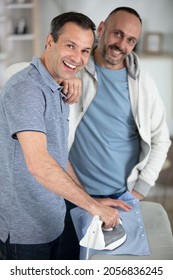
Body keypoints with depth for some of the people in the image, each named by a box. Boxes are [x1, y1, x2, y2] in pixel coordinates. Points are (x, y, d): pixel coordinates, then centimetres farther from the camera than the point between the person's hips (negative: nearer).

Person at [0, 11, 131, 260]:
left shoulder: (59, 92, 9)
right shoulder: (26, 89, -22)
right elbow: (38, 163, -32)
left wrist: (91, 200, 11)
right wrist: (93, 206, -27)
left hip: (52, 220, 9)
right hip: (25, 229, -9)